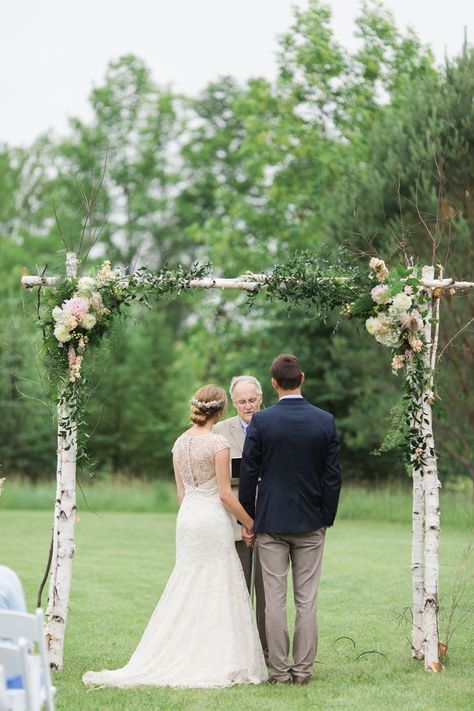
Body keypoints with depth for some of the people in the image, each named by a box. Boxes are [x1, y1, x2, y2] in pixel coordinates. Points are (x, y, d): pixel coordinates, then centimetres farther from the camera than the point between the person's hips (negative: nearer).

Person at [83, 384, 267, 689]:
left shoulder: (180, 443, 8)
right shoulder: (218, 443, -13)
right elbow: (225, 494, -13)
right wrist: (250, 522, -2)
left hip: (187, 516, 7)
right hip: (214, 518, -6)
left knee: (186, 589, 11)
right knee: (217, 590, -1)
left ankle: (175, 660, 9)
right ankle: (214, 663, 0)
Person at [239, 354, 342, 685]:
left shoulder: (261, 421, -8)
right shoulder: (325, 421, -3)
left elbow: (249, 474, -4)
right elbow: (333, 475, 0)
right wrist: (327, 519, 10)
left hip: (271, 522, -1)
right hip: (311, 522, 1)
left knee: (274, 599, 3)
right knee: (307, 601, 5)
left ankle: (280, 669, 5)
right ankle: (303, 669, 7)